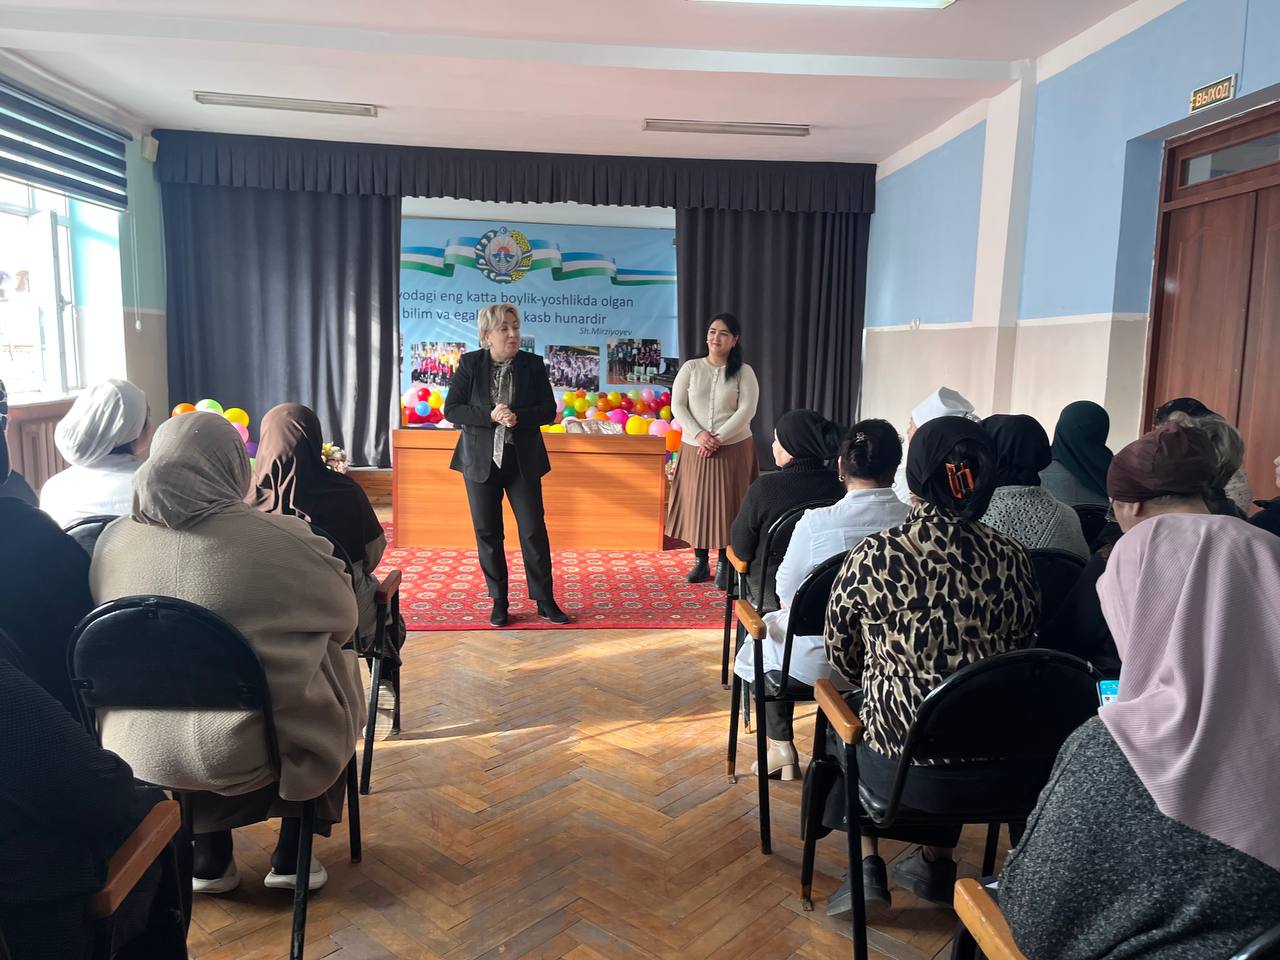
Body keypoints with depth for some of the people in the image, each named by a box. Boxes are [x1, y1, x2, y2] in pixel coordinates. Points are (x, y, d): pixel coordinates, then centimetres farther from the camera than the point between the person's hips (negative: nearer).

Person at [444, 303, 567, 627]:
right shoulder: (470, 363, -2)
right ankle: (499, 601, 19)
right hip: (481, 460, 0)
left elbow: (548, 410, -2)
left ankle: (545, 600, 11)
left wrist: (518, 417, -20)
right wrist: (490, 416, -20)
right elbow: (451, 409, -6)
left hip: (523, 460, 0)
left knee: (534, 530, -1)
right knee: (487, 533, 6)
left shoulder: (533, 364, -1)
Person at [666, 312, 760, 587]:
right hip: (694, 448, 2)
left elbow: (747, 410, -9)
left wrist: (719, 439, -18)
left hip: (733, 448, -2)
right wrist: (698, 434, -15)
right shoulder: (690, 368, 3)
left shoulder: (744, 372, -1)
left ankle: (724, 565, 9)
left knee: (726, 504, 0)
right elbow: (677, 405, -1)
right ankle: (700, 562, 17)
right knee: (696, 502, 5)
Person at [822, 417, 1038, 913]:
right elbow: (1020, 649, 9)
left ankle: (866, 865, 26)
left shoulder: (871, 558, -14)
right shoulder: (1013, 557, -5)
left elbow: (840, 657, 0)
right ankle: (936, 863, 41)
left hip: (905, 769, -3)